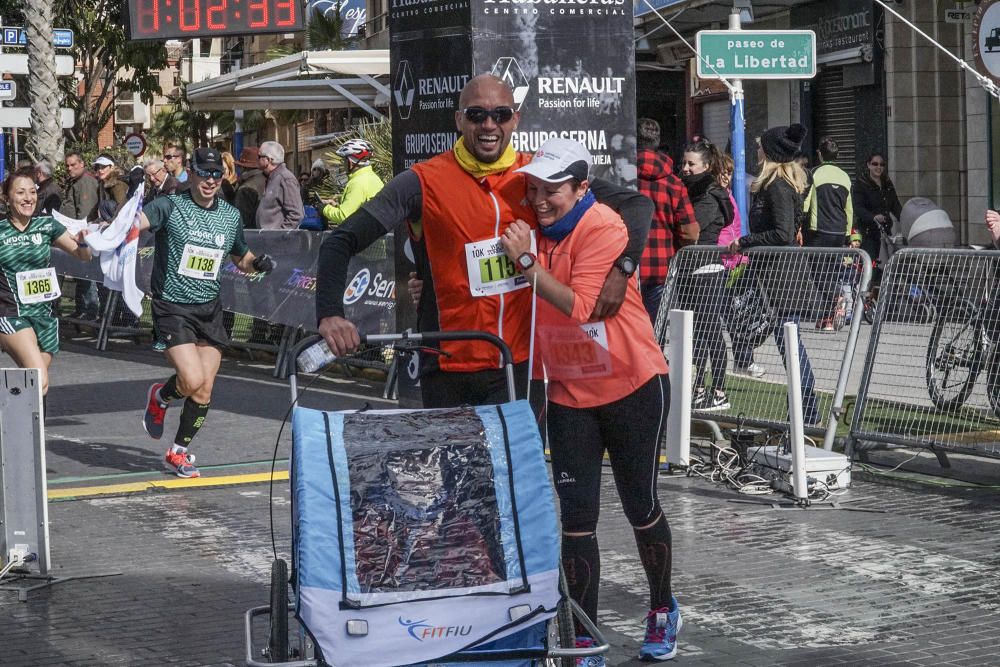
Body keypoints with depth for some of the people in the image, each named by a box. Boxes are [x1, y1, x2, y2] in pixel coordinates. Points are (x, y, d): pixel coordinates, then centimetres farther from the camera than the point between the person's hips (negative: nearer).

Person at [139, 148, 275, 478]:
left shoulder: (231, 216, 8)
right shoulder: (170, 207, -8)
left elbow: (242, 259, 24)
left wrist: (259, 263, 3)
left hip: (209, 309, 5)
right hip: (172, 307, -5)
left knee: (204, 391, 3)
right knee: (193, 380, -19)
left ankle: (179, 452, 22)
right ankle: (160, 396, 17)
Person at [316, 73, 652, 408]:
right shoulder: (424, 182, -6)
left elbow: (636, 204, 4)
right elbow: (340, 242, -9)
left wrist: (622, 267, -14)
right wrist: (330, 314, -25)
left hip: (521, 368, 2)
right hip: (448, 373, -2)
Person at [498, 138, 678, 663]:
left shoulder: (603, 230, -19)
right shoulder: (529, 229, 0)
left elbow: (579, 307, -27)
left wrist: (527, 262, -31)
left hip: (632, 387, -5)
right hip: (568, 393, 5)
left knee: (641, 508, 9)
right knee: (576, 518, 2)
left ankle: (663, 610, 32)